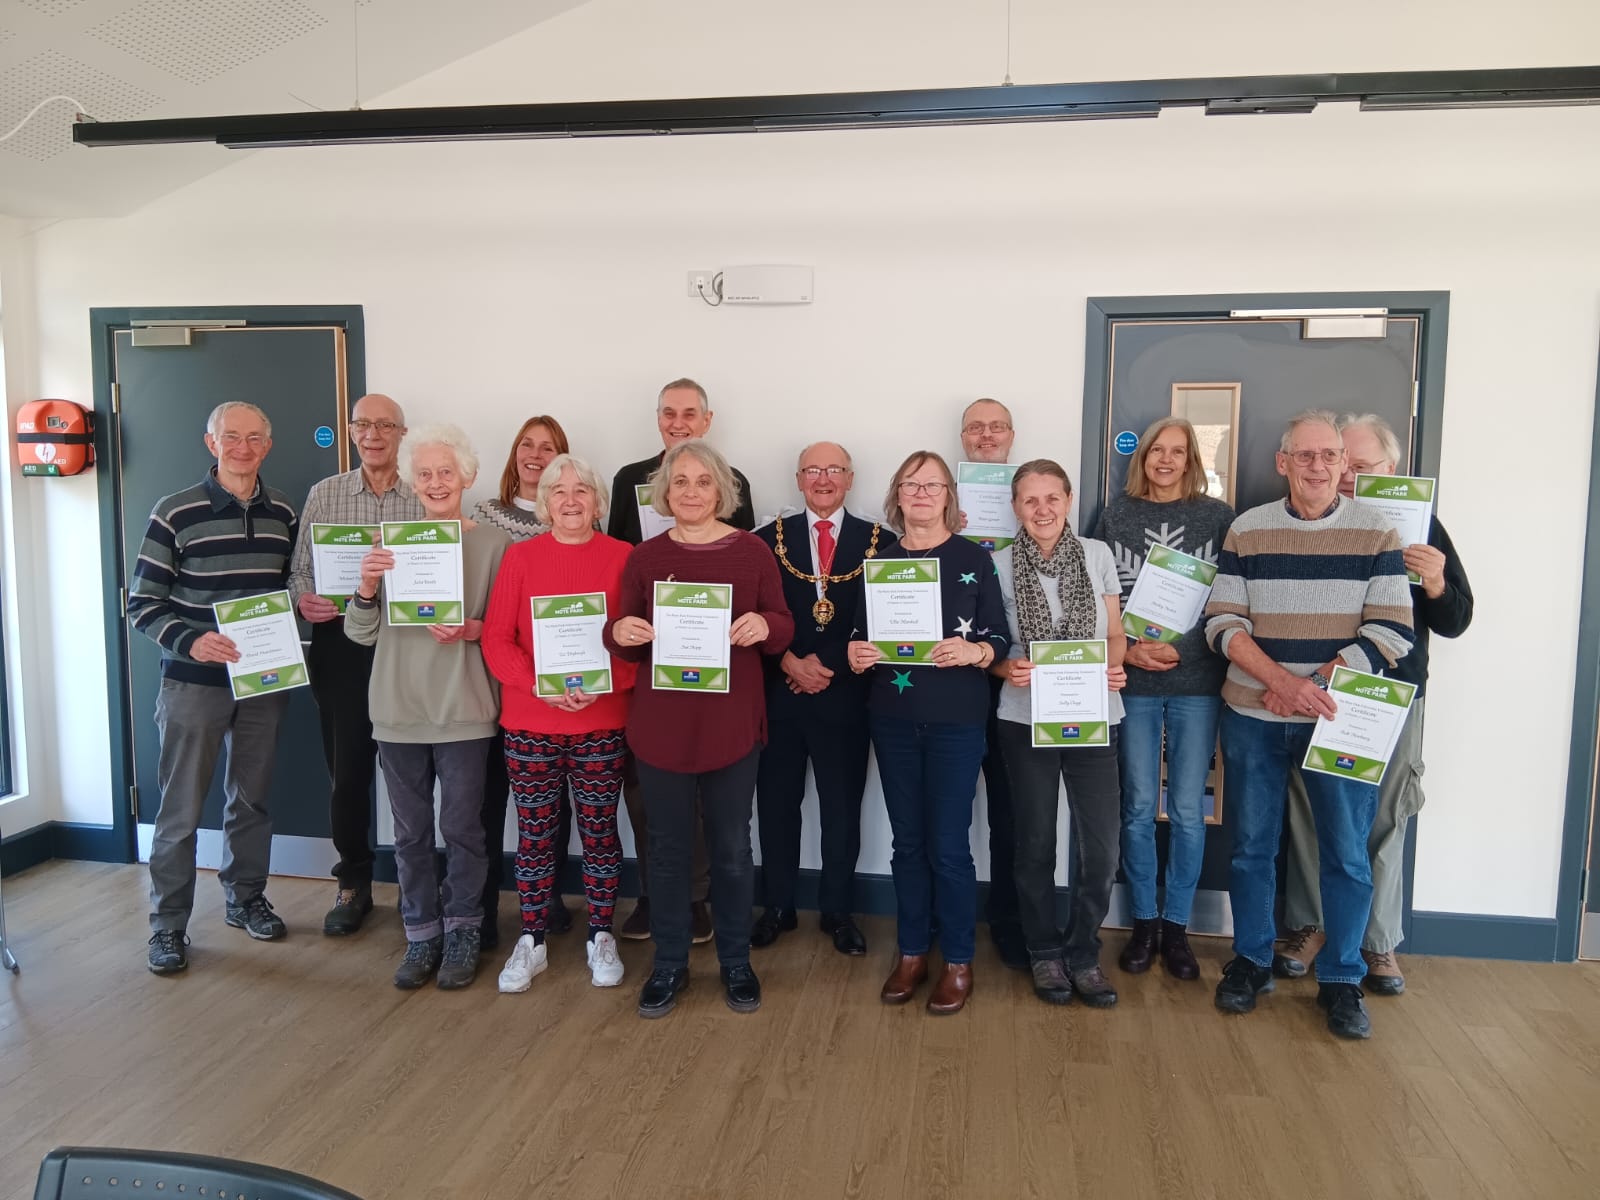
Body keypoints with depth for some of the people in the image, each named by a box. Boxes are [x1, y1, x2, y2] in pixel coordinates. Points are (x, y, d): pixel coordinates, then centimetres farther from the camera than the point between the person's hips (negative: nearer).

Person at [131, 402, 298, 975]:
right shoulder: (174, 513, -8)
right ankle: (168, 925, 16)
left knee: (252, 797, 15)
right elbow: (142, 605, -7)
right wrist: (191, 641, -23)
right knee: (181, 807, 3)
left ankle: (245, 897, 32)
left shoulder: (283, 512, 6)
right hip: (193, 684, -4)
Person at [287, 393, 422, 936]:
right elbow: (300, 570, 7)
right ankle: (353, 885, 24)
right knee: (347, 771, 7)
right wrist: (304, 600, -12)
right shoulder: (323, 494, 7)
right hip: (340, 647, 1)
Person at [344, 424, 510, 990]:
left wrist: (471, 630, -18)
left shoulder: (492, 543, -4)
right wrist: (366, 589, -15)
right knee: (410, 832, 12)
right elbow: (360, 633, 3)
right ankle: (422, 936, 27)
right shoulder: (389, 543, 3)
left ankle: (462, 933, 24)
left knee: (462, 828, 7)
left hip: (464, 709, -2)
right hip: (399, 709, 2)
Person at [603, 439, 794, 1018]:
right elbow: (629, 644, 5)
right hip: (661, 725, 1)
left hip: (732, 724, -1)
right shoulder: (644, 557, 2)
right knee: (668, 848, 11)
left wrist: (765, 625, -21)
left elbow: (784, 629, 2)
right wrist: (619, 633, -18)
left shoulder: (752, 551, -1)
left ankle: (735, 961, 29)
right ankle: (669, 964, 28)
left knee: (731, 848, 11)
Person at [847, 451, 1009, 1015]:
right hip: (893, 718, 3)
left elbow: (999, 638, -3)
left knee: (948, 845, 0)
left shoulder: (973, 558, -1)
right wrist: (856, 655, -12)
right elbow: (861, 633, 10)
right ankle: (911, 953, 24)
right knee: (907, 841, 11)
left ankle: (958, 962, 16)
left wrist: (974, 651, -23)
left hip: (956, 719, -3)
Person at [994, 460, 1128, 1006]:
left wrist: (1113, 666, -11)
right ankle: (1044, 952, 27)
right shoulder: (1000, 564, 0)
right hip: (1027, 719, -1)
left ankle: (1082, 952, 19)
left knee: (1101, 844, -2)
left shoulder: (1097, 554, 4)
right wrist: (1006, 668, -16)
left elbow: (1115, 633, 9)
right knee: (1036, 842, 8)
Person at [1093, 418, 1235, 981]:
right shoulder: (1116, 515, 6)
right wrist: (1127, 652, -8)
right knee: (1138, 807, 6)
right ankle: (1144, 922, 21)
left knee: (1187, 810, 4)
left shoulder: (1217, 517, 3)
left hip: (1196, 681, 0)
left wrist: (1179, 649, -11)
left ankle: (1176, 925, 19)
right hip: (1132, 681, 1)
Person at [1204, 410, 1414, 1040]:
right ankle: (1251, 962, 28)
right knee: (1252, 846, 10)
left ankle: (1341, 980, 23)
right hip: (1253, 720, 1)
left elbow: (1392, 630, -7)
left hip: (1340, 720, -1)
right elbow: (1222, 623, -4)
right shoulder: (1246, 530, 1)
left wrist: (1314, 685, -15)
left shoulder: (1375, 531, -1)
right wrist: (1286, 682, -18)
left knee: (1347, 853, 6)